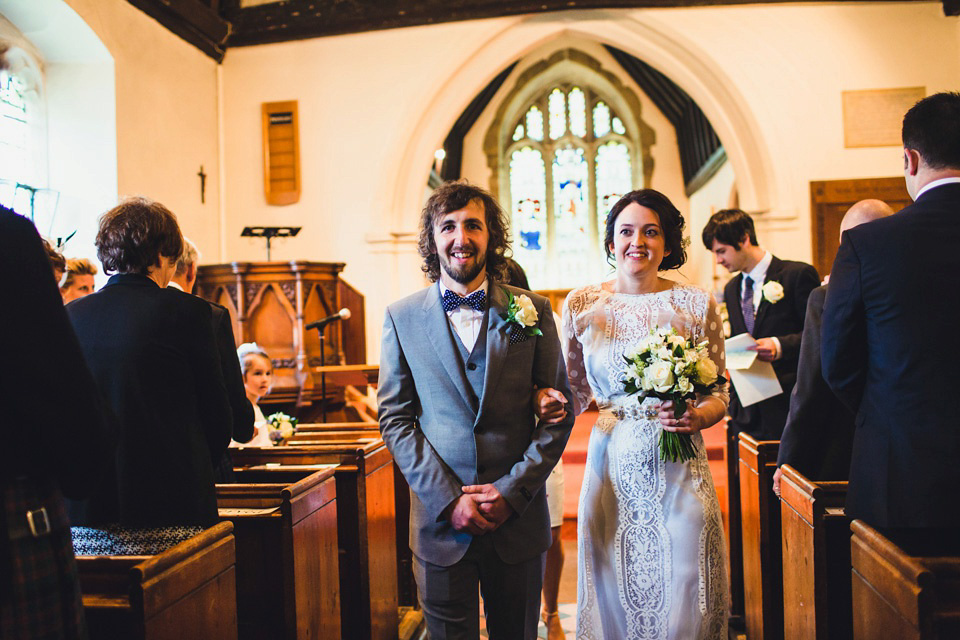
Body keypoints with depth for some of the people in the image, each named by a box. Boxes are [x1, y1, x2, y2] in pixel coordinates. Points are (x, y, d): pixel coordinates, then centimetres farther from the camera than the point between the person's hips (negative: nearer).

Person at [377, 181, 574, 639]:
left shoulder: (532, 310, 0)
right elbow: (395, 418, -1)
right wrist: (448, 499, -10)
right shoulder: (402, 317, 1)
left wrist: (512, 491, -9)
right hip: (440, 520, 0)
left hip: (519, 517, 1)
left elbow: (558, 411, 0)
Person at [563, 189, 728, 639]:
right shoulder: (581, 305, 2)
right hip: (611, 470, 1)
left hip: (678, 470, -1)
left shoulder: (696, 304, -1)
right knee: (614, 602, 10)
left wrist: (696, 417, -15)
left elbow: (718, 394, 6)